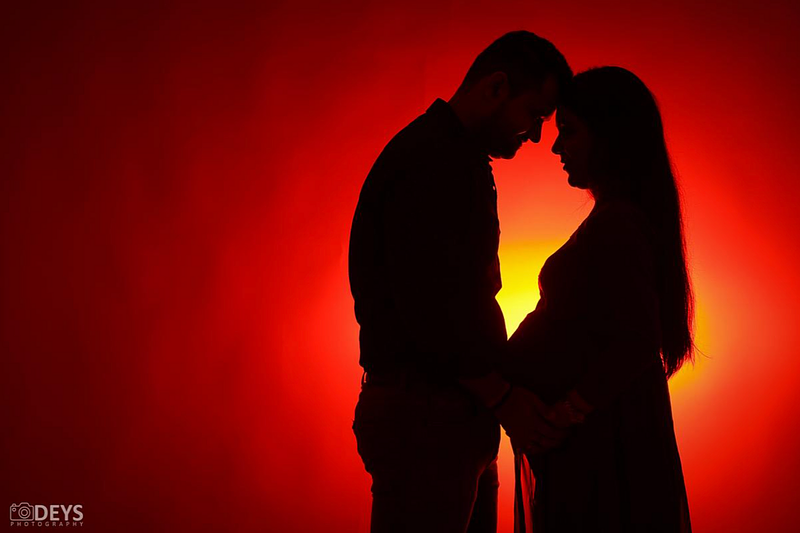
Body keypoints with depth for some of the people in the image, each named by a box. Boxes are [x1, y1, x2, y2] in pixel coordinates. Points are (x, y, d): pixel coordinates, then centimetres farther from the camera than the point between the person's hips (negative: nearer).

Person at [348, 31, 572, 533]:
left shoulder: (458, 160, 18)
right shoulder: (431, 160, -15)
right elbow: (427, 302, -23)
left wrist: (505, 385, 13)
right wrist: (503, 396, -14)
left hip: (455, 414, 10)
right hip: (422, 417, -10)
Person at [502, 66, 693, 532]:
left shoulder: (614, 223, -19)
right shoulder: (630, 215, 11)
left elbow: (637, 341, -26)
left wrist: (561, 414, -20)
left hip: (599, 435, -9)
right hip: (617, 422, 9)